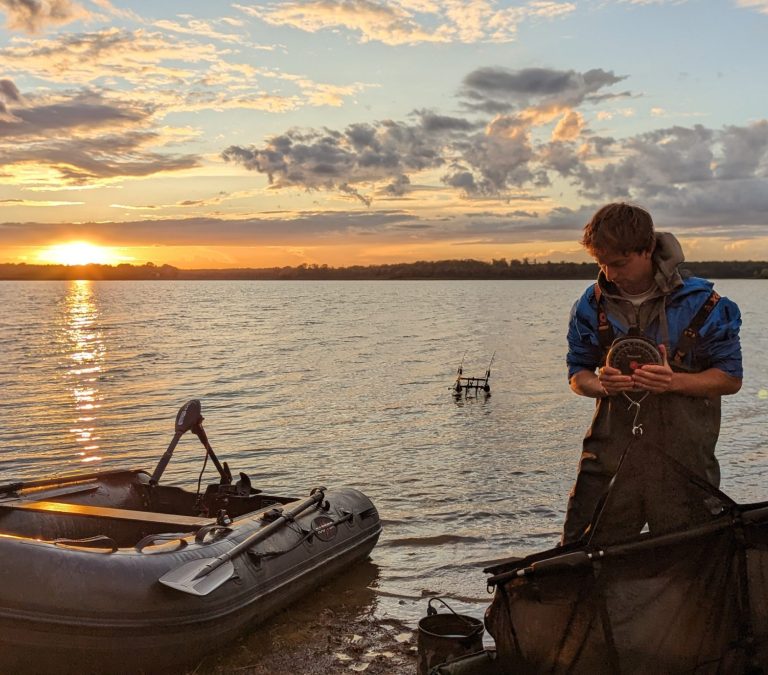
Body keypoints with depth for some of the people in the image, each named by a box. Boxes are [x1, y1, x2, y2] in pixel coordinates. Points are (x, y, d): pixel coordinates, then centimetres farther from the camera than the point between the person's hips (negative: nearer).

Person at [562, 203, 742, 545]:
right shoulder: (592, 304, 2)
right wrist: (601, 385, -15)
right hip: (612, 453, 2)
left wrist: (674, 381, -19)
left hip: (683, 456, -2)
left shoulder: (699, 302, -7)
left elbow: (731, 378, -1)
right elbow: (577, 374, 9)